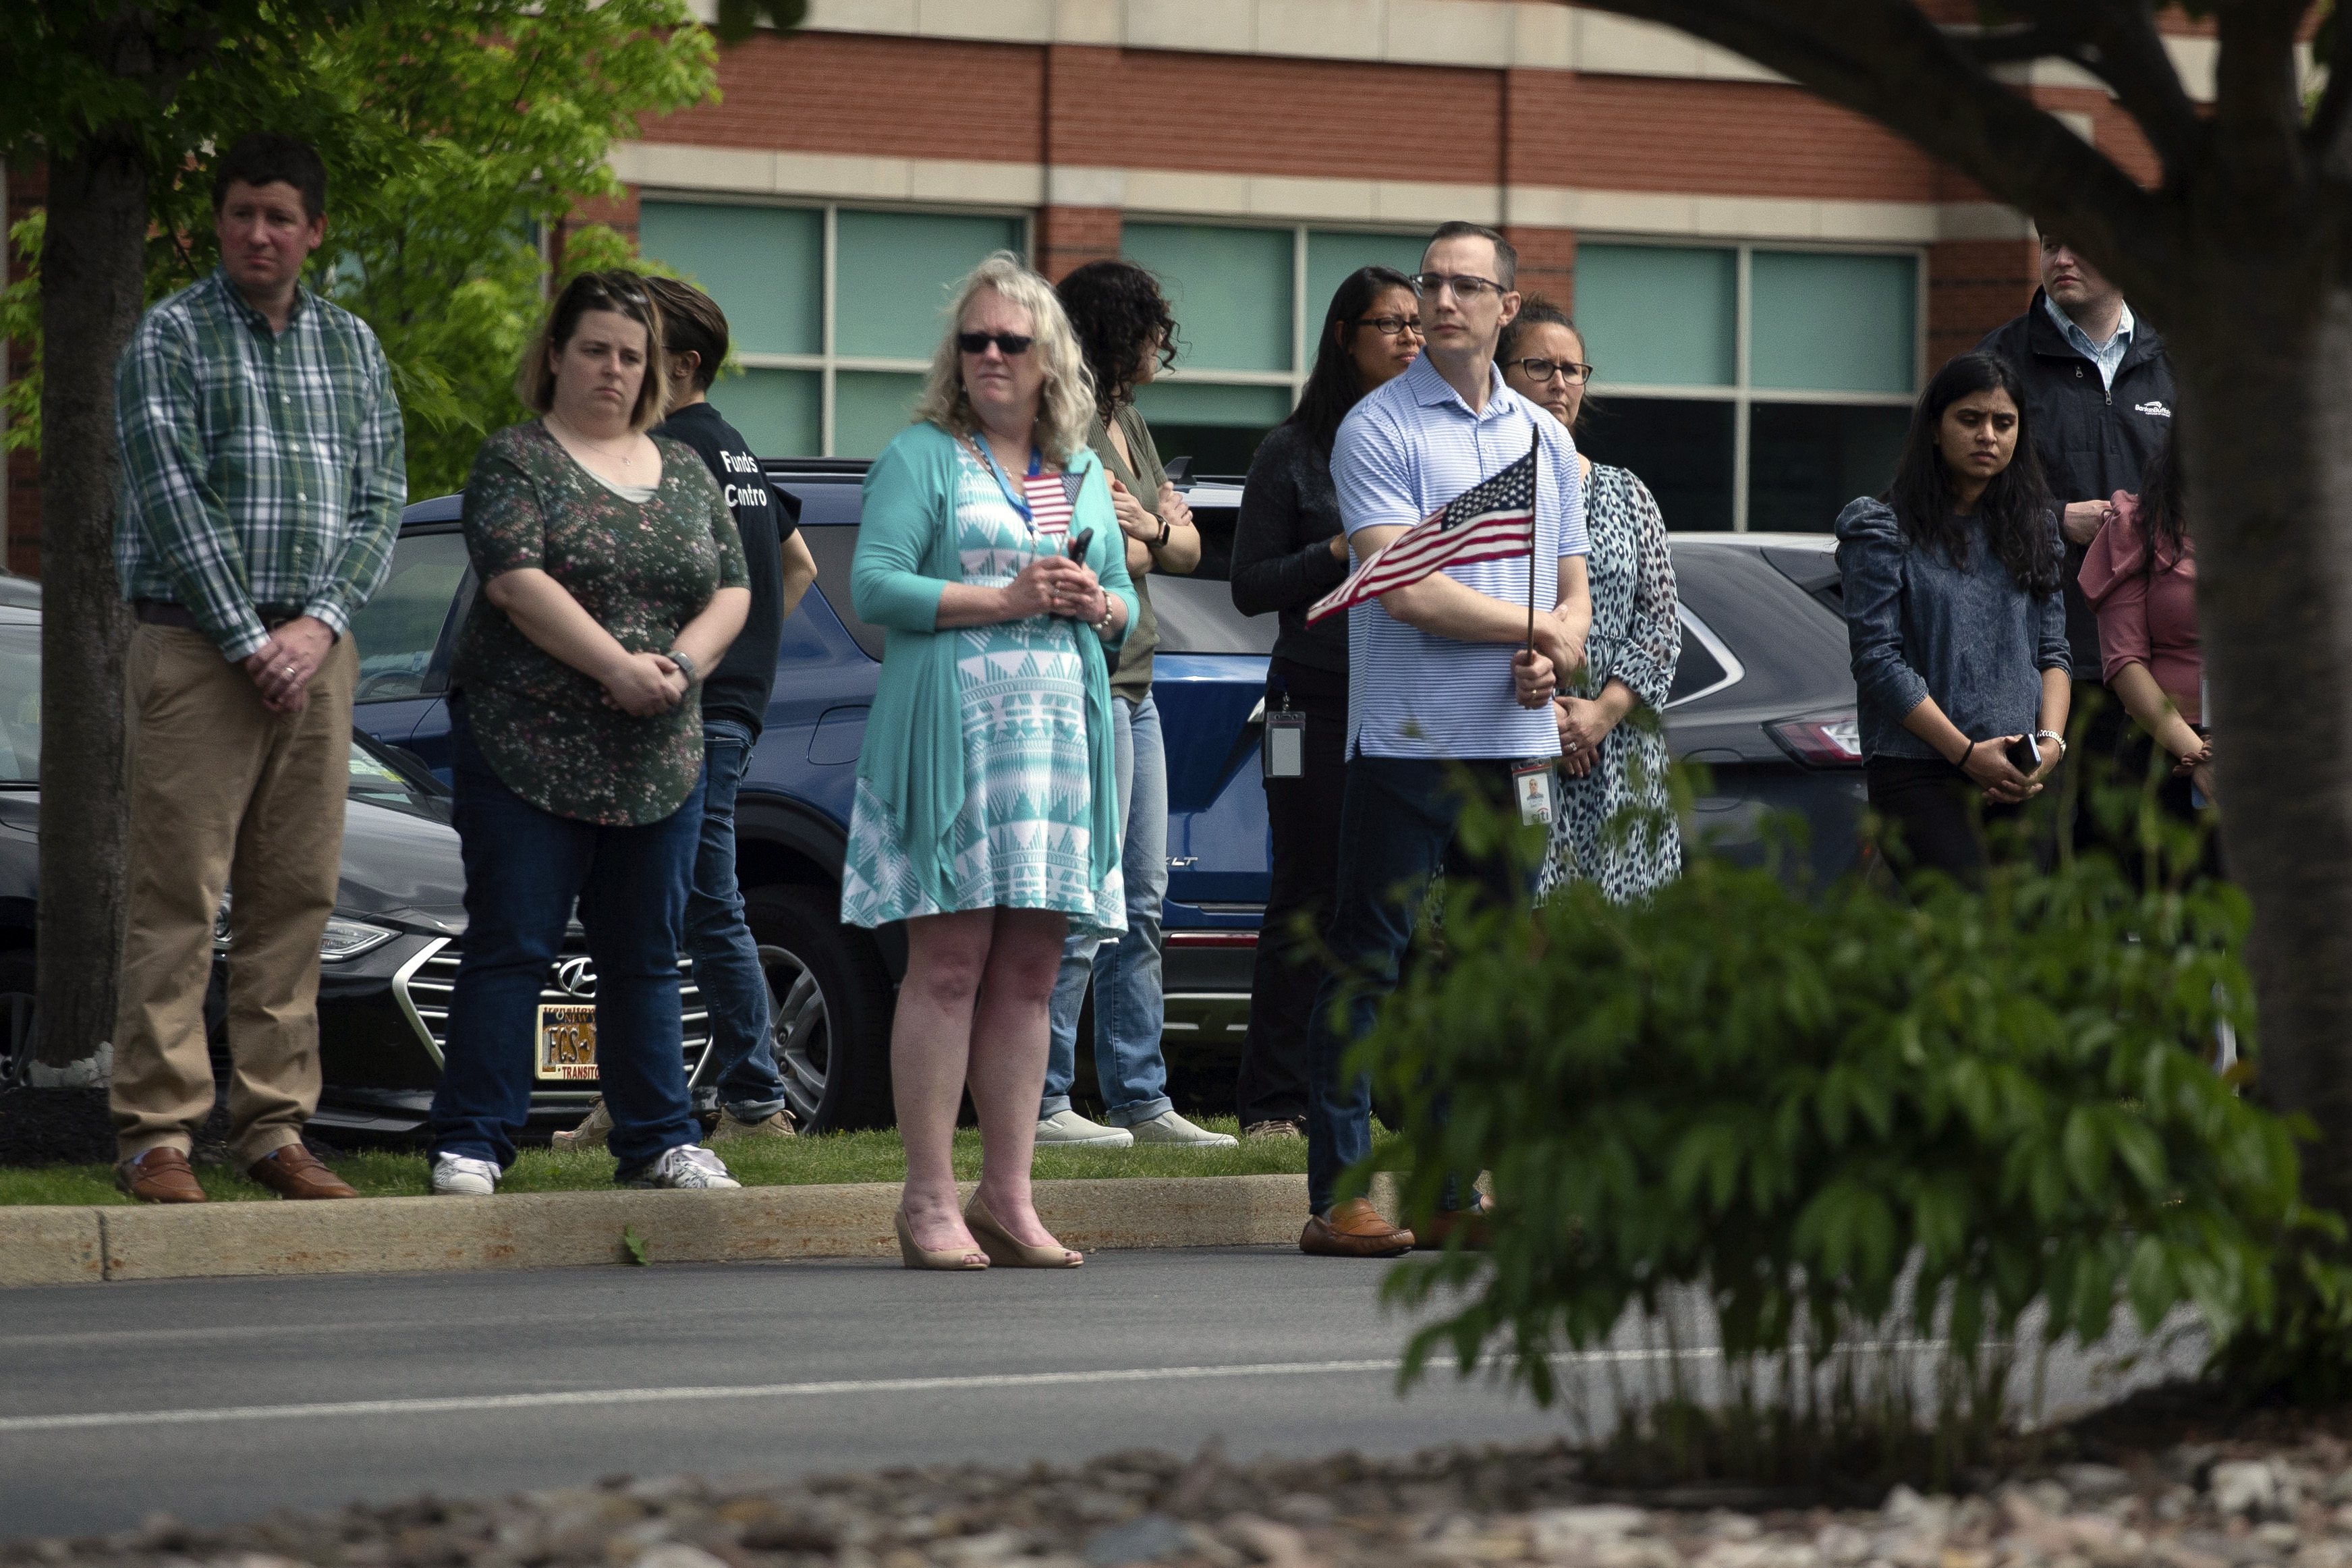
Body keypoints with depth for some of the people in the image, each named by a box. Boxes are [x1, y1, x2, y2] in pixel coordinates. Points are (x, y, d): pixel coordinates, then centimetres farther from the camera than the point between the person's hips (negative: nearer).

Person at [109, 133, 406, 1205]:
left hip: (313, 647, 5)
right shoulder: (172, 337, 0)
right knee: (177, 897, -7)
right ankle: (157, 1135, -8)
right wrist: (251, 642, -13)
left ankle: (273, 1125, 9)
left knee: (295, 897, 4)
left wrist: (320, 625, -5)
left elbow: (380, 502, 10)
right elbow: (174, 501, -8)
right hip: (196, 641, -5)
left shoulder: (351, 347, 14)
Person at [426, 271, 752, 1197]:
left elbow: (732, 591, 11)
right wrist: (618, 667, -19)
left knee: (645, 954, 8)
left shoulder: (685, 472, 16)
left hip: (658, 760, 5)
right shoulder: (516, 461, -1)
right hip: (527, 747, -5)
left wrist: (685, 662, -9)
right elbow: (518, 581, -13)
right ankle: (471, 1145, -3)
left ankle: (657, 1141, 14)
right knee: (511, 946, -5)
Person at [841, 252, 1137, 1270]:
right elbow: (874, 586, -8)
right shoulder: (920, 457, 3)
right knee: (948, 965, -9)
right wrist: (1004, 599, -14)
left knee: (1029, 972, 3)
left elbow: (1125, 602, 24)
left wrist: (1099, 606, 0)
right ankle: (929, 1203, -8)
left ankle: (1008, 1201, 6)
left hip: (1061, 729, 5)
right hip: (948, 724, -5)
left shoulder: (1084, 473, 19)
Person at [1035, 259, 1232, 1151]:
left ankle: (1138, 1099, 16)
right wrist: (1159, 533, -3)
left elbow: (1187, 548, 15)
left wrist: (1152, 533, -7)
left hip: (1133, 689, 10)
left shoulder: (1127, 421, 17)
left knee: (1140, 906, 11)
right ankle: (1040, 1103, -7)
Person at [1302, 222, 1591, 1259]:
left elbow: (1574, 592, 17)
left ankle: (1450, 1194, 12)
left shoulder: (1544, 440, 16)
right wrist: (1535, 625, -6)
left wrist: (1556, 658, -6)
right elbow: (1404, 589, -14)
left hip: (1512, 745, 6)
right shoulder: (1379, 428, -4)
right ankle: (1337, 1199, -6)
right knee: (1367, 968, -6)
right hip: (1405, 738, -6)